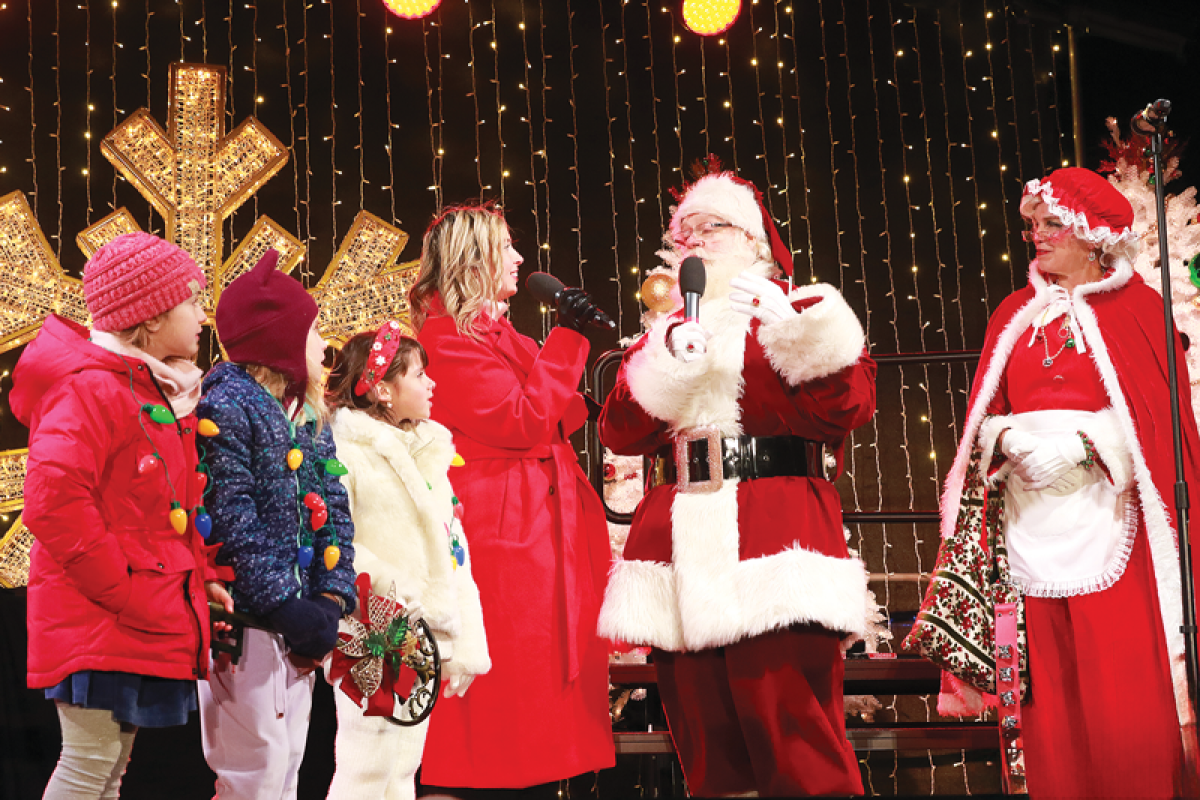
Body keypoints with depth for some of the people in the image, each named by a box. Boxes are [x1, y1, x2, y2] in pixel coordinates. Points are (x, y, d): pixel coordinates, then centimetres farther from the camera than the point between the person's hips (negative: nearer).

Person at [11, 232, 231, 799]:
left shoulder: (162, 393, 17)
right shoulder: (92, 389, -15)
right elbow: (54, 501, -26)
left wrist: (202, 574, 8)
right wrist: (118, 588, -21)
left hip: (145, 619, 10)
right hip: (98, 621, -10)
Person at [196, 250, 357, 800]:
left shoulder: (312, 416, 15)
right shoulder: (226, 405, -11)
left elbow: (334, 510, 11)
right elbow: (231, 520, -17)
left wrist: (330, 600, -3)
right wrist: (285, 606, -19)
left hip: (298, 621, 8)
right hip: (244, 619, -8)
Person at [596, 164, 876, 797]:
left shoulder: (798, 312, 13)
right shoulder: (663, 331, 24)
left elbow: (847, 409, -1)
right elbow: (621, 432, 10)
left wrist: (794, 331, -11)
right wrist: (669, 364, -4)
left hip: (774, 536, -4)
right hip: (682, 548, 4)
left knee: (794, 739, -14)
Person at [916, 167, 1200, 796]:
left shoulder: (1133, 307, 4)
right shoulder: (1015, 315, 16)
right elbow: (986, 413, 14)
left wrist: (1084, 443, -15)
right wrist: (1008, 439, -7)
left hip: (1103, 505, -3)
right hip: (1031, 514, 3)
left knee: (1123, 678, -7)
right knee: (1049, 684, 1)